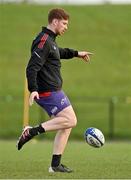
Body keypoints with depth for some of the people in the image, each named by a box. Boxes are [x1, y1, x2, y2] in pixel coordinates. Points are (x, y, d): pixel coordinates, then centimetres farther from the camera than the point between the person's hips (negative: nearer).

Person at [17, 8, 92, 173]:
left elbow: (59, 53, 41)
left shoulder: (49, 40, 16)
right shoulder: (44, 41, -15)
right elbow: (32, 67, -23)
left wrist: (76, 53, 50)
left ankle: (55, 165, 8)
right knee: (71, 120, -15)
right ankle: (33, 131, -15)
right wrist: (33, 89, -34)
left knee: (66, 126, 8)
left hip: (52, 91, 10)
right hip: (48, 91, -10)